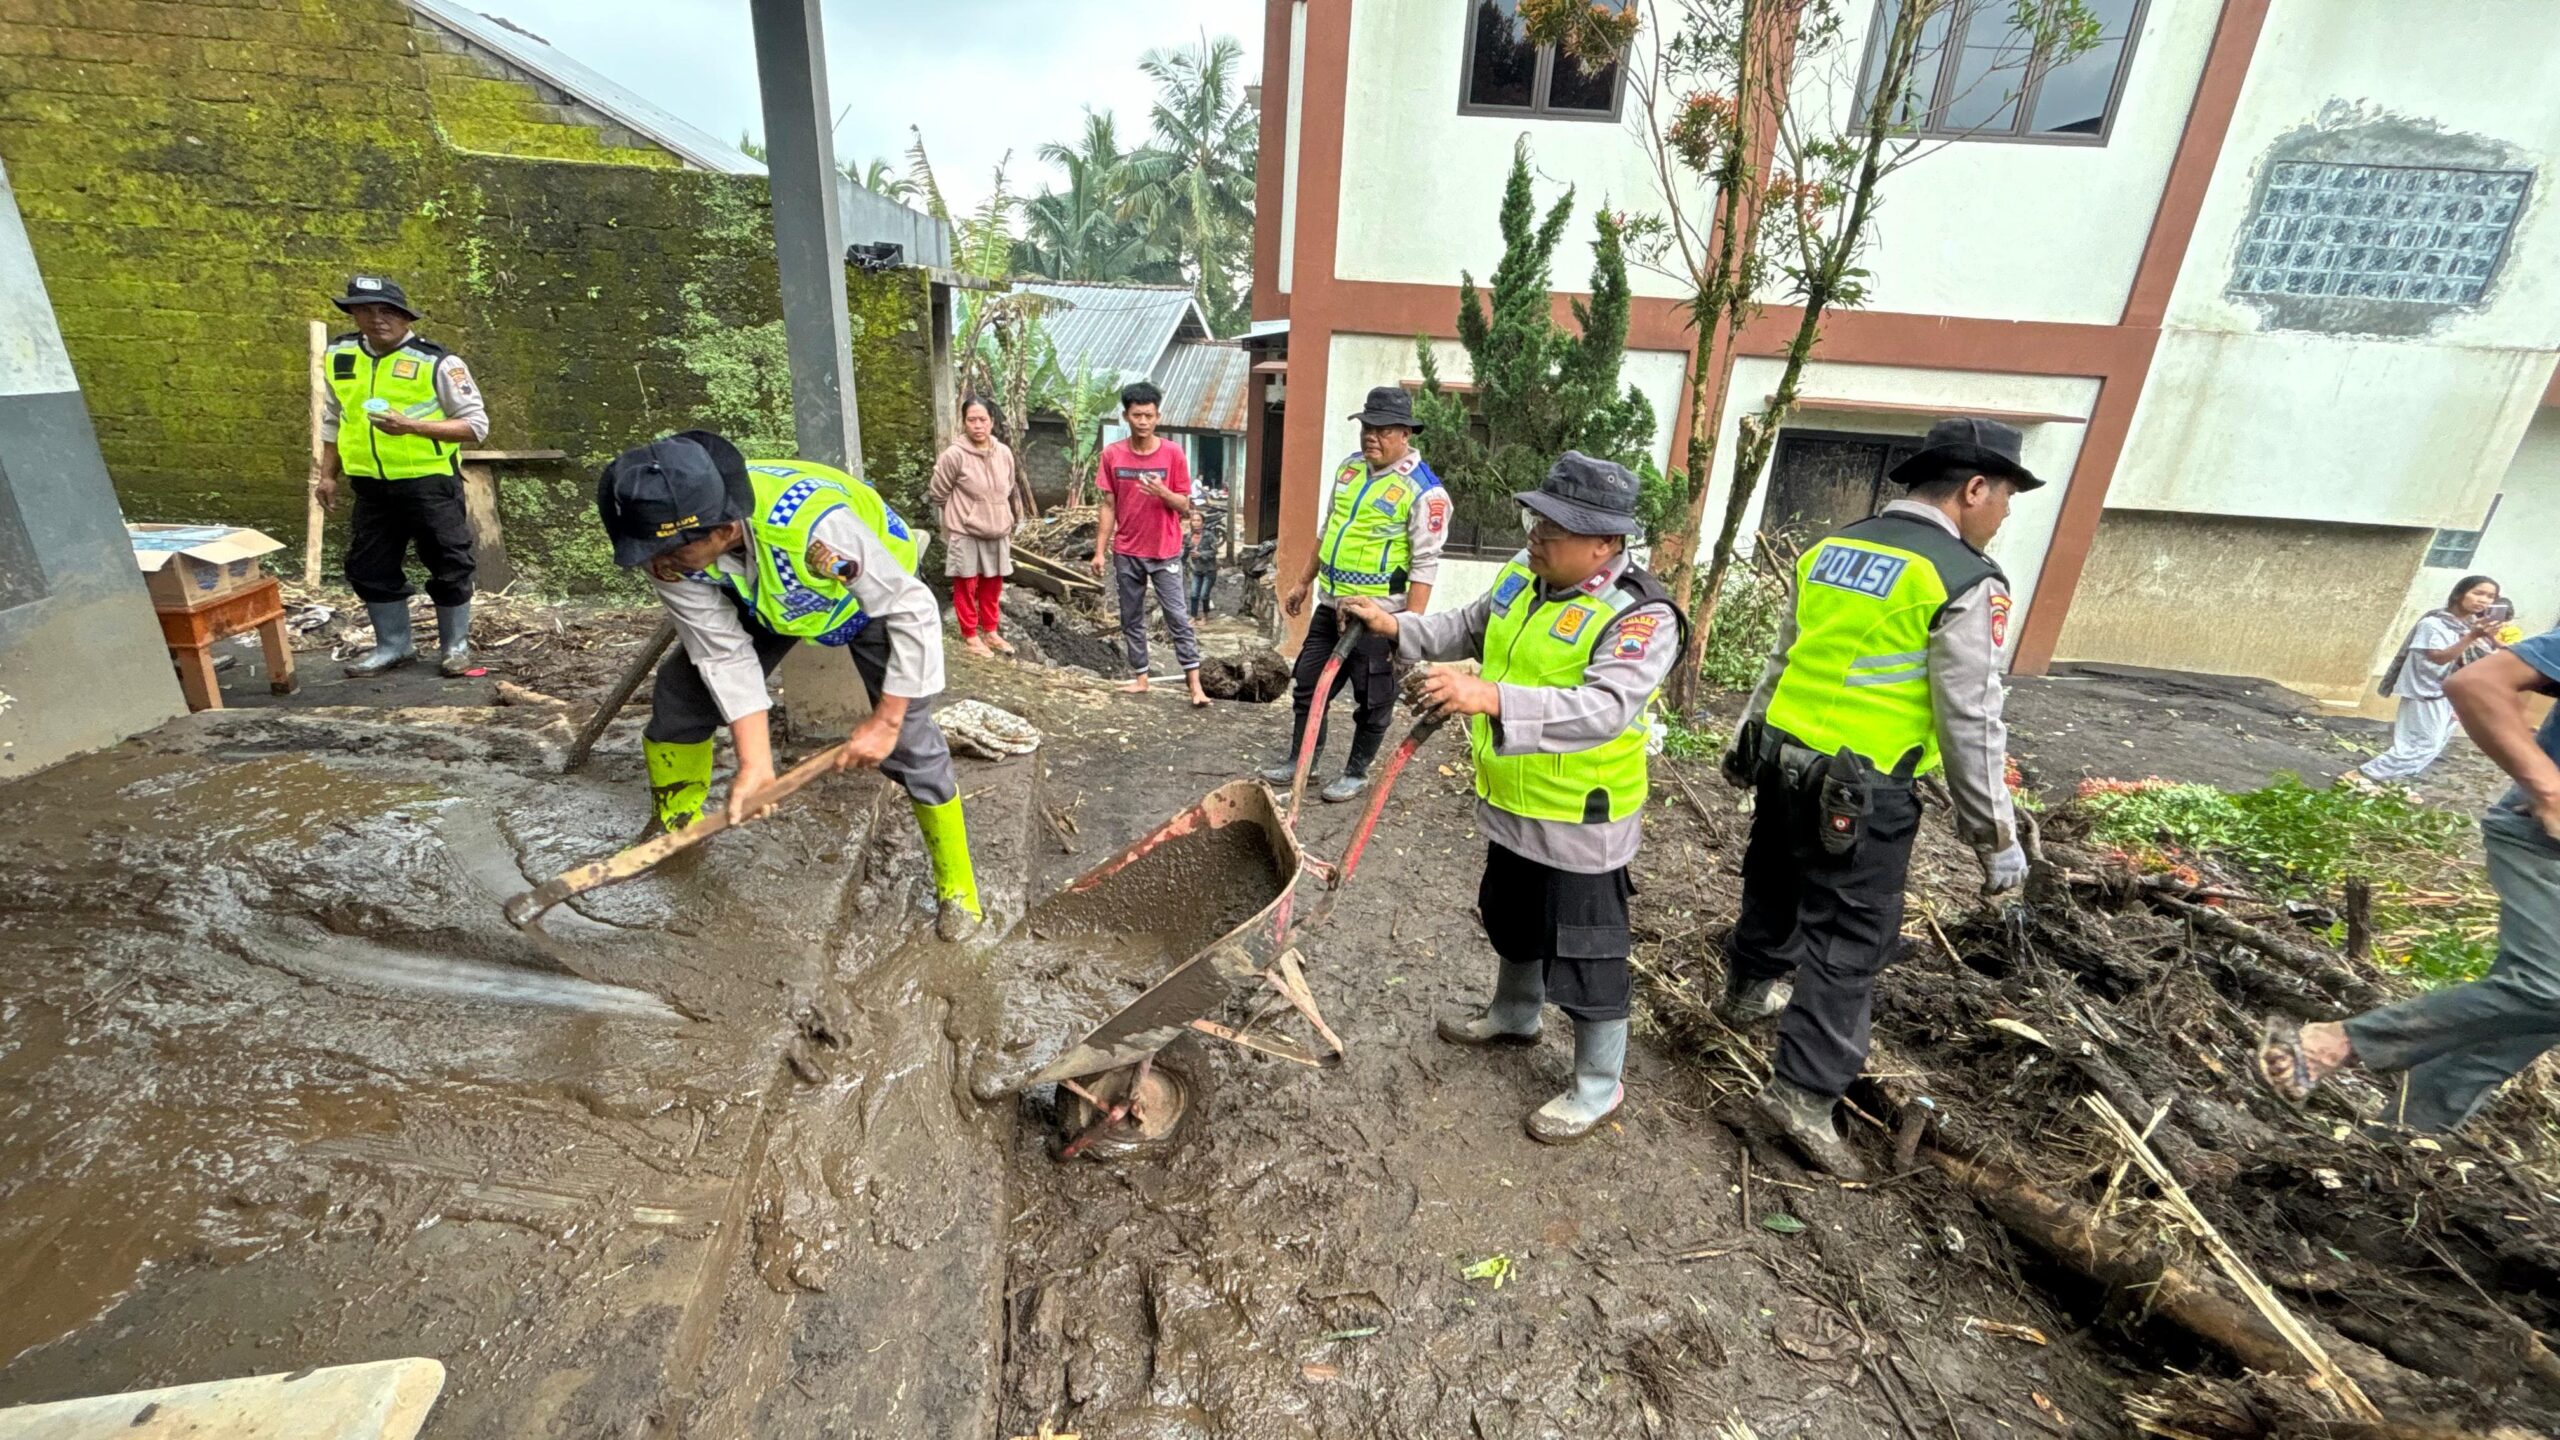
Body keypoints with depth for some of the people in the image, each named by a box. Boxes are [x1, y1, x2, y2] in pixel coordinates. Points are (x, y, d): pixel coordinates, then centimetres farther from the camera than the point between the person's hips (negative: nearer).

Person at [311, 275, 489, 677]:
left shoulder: (437, 361, -10)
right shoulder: (338, 355, 8)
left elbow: (476, 425, -12)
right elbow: (333, 419, 18)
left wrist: (413, 425, -24)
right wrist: (327, 475, 14)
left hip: (429, 483, -6)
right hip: (371, 485, 6)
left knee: (448, 566, 2)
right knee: (369, 568, 10)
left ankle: (454, 645, 18)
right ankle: (394, 645, 24)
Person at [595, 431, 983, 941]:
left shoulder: (813, 523, -44)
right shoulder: (671, 551, -27)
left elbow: (913, 611, -33)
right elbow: (724, 653, -20)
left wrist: (885, 721, -27)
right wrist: (754, 765, -25)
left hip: (875, 594, -5)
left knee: (908, 741, -15)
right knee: (680, 689, -2)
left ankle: (957, 888, 5)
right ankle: (673, 832, 25)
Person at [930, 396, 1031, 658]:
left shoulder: (1004, 452, -2)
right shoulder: (954, 455, -16)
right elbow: (938, 493, -6)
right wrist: (962, 513, 3)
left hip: (997, 532, 5)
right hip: (965, 534, -5)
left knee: (992, 585, 16)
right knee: (966, 586, 7)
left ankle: (991, 631, 31)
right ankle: (970, 635, 20)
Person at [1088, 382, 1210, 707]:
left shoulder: (1173, 454, -7)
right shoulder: (1112, 455, -1)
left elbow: (1184, 507, -3)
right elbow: (1108, 506, 4)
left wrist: (1162, 492, -24)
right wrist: (1100, 551, 0)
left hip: (1165, 553, -3)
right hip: (1126, 553, 3)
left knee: (1178, 617, -4)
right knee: (1131, 619, 10)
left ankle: (1195, 685, -2)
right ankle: (1140, 678, 22)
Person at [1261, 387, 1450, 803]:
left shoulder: (1424, 490, -16)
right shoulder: (1348, 468, 7)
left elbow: (1424, 565, -17)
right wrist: (1303, 582, 20)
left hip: (1377, 615, -7)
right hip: (1330, 605, 7)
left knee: (1372, 700, 8)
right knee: (1308, 685, 15)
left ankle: (1357, 772, 25)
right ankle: (1299, 760, 31)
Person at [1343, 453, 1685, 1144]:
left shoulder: (1641, 616, -25)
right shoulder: (1523, 573, -1)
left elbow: (1604, 708, -39)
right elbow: (1471, 628, 17)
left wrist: (1493, 698, -51)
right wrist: (1399, 627, 3)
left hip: (1579, 824, -8)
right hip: (1510, 805, 8)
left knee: (1583, 953, 7)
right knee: (1511, 922, 27)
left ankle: (1599, 1086, 28)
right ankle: (1513, 1014, 53)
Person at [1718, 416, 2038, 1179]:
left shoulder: (1830, 550, 8)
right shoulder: (1965, 580, -12)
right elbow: (1970, 721, -13)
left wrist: (1747, 744, 26)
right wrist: (1996, 837, -5)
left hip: (1784, 758, 7)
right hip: (1861, 789, -7)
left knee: (1773, 886, 26)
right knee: (1850, 940, 3)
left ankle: (1748, 989, 48)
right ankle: (1803, 1089, 5)